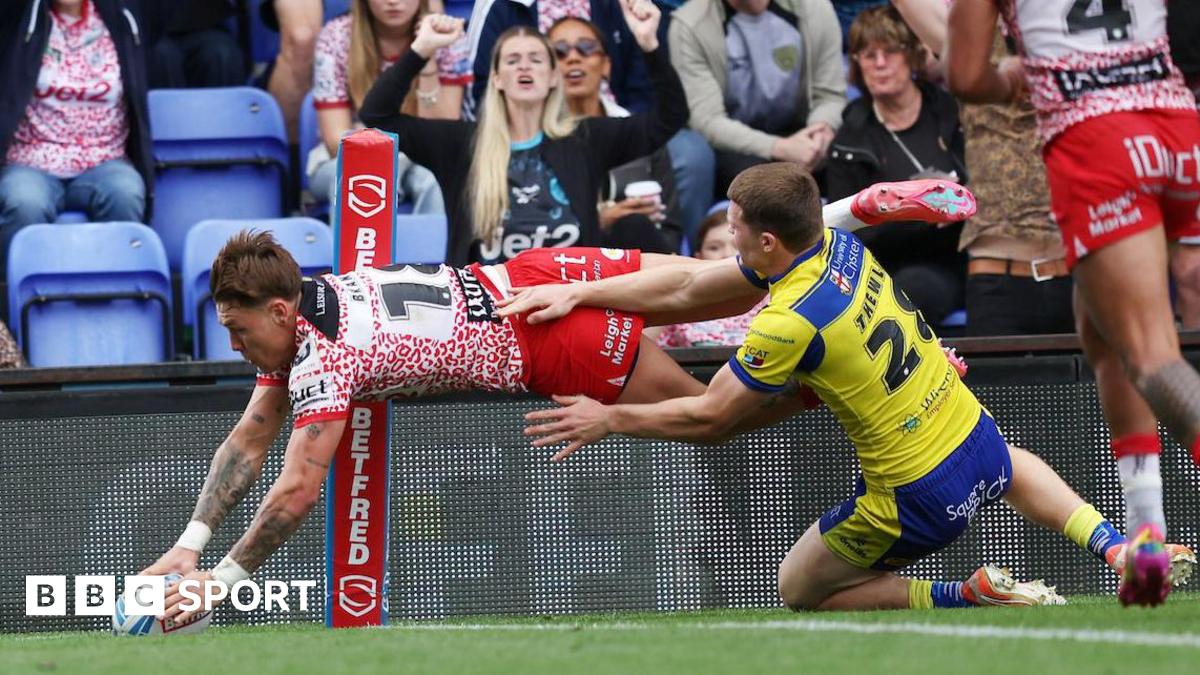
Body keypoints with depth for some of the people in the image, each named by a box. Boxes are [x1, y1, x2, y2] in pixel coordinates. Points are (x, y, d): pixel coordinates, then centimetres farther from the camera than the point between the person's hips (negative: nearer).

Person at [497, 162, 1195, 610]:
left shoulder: (790, 325, -27)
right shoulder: (839, 245, -3)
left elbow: (708, 419, -13)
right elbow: (685, 286, 6)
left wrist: (609, 419, 1)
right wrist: (578, 292, 7)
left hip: (920, 499, -7)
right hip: (977, 438, 7)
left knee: (799, 590, 18)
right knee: (1010, 465, 45)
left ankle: (973, 597, 1)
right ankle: (1120, 547, 20)